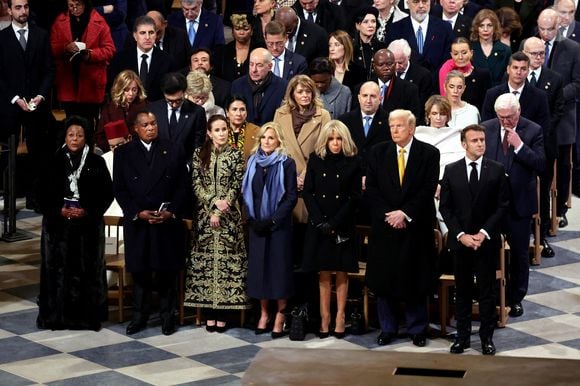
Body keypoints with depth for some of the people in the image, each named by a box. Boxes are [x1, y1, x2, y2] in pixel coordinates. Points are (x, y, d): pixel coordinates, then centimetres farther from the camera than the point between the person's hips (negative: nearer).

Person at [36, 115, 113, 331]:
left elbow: (107, 193, 3)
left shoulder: (96, 163, 2)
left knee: (87, 270, 0)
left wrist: (88, 212, -10)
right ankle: (56, 315, 8)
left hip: (88, 226, 0)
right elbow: (42, 193, 5)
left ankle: (86, 316, 7)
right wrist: (58, 211, -10)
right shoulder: (54, 162, 3)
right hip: (57, 224, 1)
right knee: (58, 269, 1)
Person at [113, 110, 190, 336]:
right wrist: (138, 213, -11)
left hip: (168, 222, 0)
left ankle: (167, 316, 14)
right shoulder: (123, 154, 4)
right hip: (137, 223, 0)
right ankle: (140, 316, 15)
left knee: (167, 271, 5)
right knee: (140, 271, 5)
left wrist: (171, 211, -10)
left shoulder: (174, 151, 4)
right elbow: (119, 190, 1)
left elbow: (183, 187, 3)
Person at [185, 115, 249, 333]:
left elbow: (237, 186, -2)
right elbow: (196, 184, 1)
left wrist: (220, 211, -10)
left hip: (229, 217, -1)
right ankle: (209, 313, 4)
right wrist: (213, 202, -13)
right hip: (205, 215, 1)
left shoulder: (235, 155, 3)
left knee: (227, 259, -4)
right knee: (205, 259, 0)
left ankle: (222, 313, 0)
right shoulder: (199, 155, 6)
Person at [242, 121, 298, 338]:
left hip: (279, 224, -4)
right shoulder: (253, 162, 9)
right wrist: (252, 219, -2)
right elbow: (246, 193, 10)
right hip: (256, 225, 4)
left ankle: (280, 314, 5)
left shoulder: (287, 164, -3)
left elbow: (291, 197, -7)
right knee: (258, 266, 5)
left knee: (279, 266, -2)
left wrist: (273, 220, -13)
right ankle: (263, 313, 13)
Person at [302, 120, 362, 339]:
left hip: (343, 226, -1)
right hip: (318, 225, 1)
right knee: (324, 273, 1)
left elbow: (355, 197, -2)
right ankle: (324, 319, 2)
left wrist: (334, 223, -11)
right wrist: (320, 221, -10)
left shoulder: (353, 163, 1)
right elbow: (307, 193, 3)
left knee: (342, 272, 1)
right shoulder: (315, 160, 5)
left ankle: (340, 318, 4)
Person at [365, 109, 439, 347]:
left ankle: (417, 329, 14)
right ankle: (387, 328, 16)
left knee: (415, 280, 4)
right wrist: (387, 214, -10)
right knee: (384, 278, 5)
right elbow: (371, 188, 2)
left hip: (416, 226, -2)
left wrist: (405, 213, -14)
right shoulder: (378, 152, 6)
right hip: (384, 225, 2)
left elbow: (428, 189, -7)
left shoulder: (428, 153, -1)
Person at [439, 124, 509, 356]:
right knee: (462, 289, 7)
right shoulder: (451, 170, 2)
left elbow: (502, 206, -1)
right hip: (460, 240, 1)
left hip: (487, 240, -1)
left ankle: (487, 336, 11)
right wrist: (460, 235, -8)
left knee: (487, 290, 3)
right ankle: (463, 336, 15)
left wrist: (484, 233, -10)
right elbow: (445, 207, 2)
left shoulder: (497, 170, 0)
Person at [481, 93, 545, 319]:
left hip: (519, 202, -1)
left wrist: (520, 146, -22)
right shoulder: (486, 128, -1)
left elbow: (541, 165, -14)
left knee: (519, 252, 9)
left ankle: (516, 298, 22)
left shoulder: (533, 131, -7)